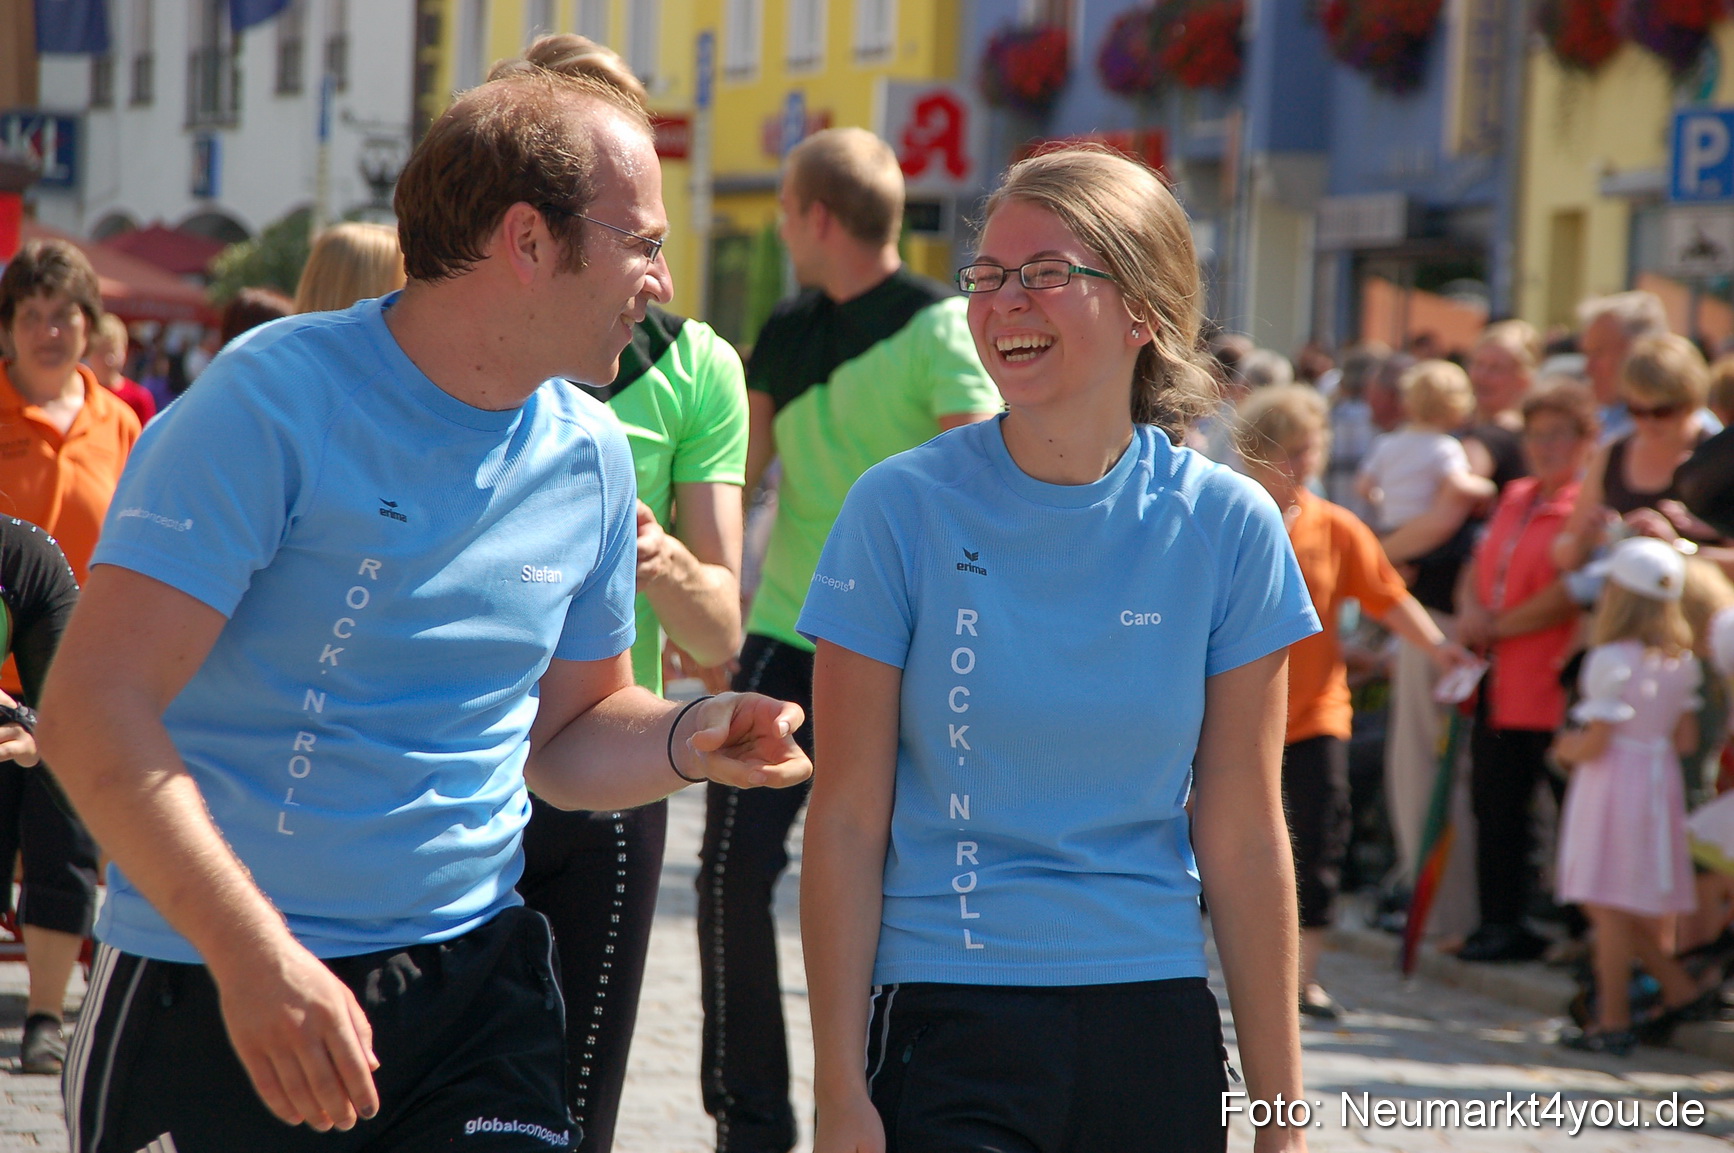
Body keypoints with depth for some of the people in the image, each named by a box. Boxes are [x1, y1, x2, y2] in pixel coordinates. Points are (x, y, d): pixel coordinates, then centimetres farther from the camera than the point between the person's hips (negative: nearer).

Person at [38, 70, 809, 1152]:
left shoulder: (590, 459, 7)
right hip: (210, 987, -4)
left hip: (471, 980, 5)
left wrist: (686, 739, -3)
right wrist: (256, 954, -28)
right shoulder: (278, 397, -13)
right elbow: (95, 708, -18)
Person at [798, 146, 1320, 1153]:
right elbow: (848, 822, -5)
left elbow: (1242, 836, 1)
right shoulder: (904, 509, -5)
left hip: (1156, 1032, 2)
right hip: (949, 1032, -2)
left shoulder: (1228, 527, -1)